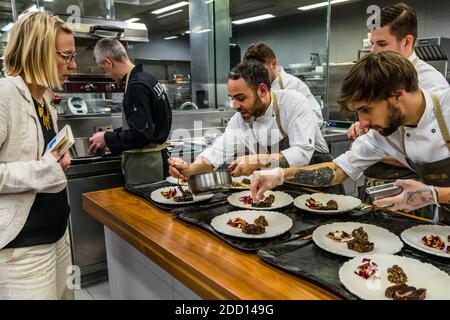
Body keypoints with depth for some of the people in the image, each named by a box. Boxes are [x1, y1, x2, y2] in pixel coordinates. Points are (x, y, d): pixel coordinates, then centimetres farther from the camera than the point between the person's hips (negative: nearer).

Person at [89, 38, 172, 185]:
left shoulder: (136, 87, -20)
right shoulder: (147, 78, 9)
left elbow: (141, 135, -24)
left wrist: (107, 139, -10)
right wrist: (113, 135, 16)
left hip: (146, 165, -9)